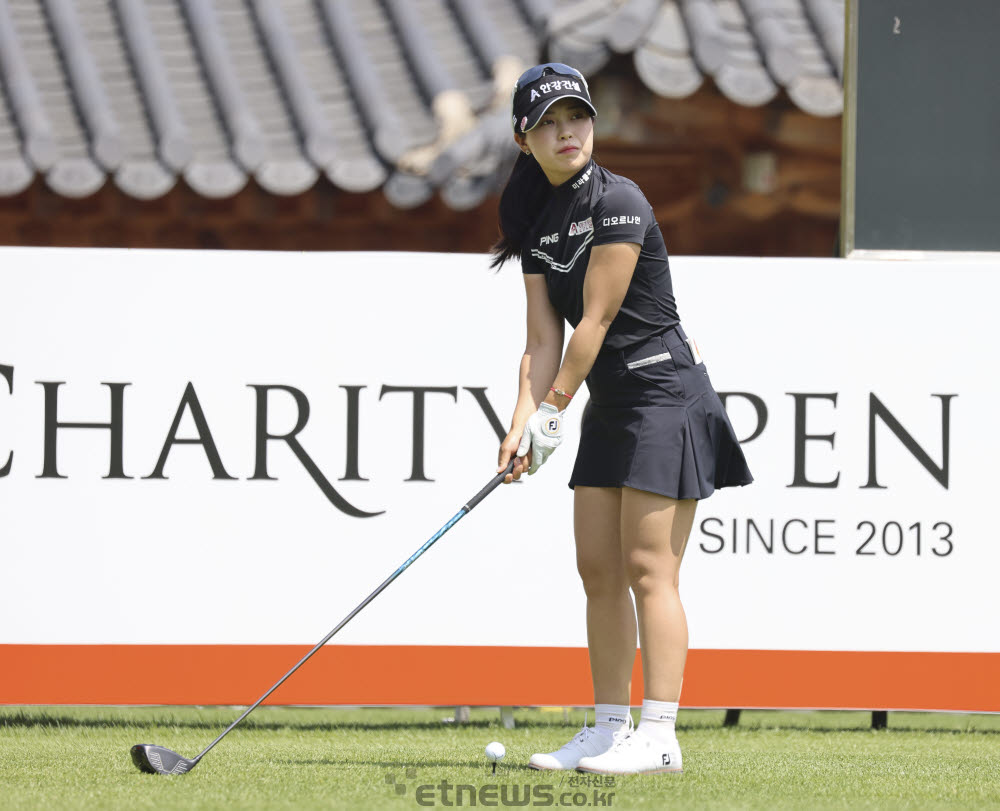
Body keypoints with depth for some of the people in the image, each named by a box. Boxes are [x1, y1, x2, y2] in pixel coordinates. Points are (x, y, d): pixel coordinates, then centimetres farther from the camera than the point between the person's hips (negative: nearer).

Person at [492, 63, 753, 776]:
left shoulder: (618, 203, -15)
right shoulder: (538, 221, 9)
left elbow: (595, 321, -16)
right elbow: (544, 338, 5)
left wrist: (554, 411, -13)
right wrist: (524, 423, -7)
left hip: (666, 396, -9)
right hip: (609, 408, 9)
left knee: (647, 569, -11)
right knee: (598, 570, 7)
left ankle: (659, 736, -12)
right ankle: (609, 728, 12)